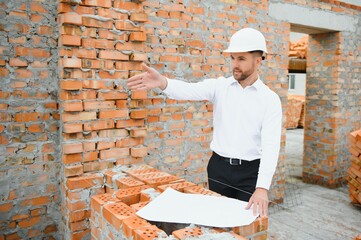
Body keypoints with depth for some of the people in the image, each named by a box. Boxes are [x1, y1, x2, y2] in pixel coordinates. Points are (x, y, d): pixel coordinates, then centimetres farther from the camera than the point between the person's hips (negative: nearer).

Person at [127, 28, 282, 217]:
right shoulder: (219, 86, 0)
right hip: (218, 167, 2)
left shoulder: (270, 99, -6)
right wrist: (162, 82, -42)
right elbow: (189, 90, -20)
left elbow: (271, 145, -15)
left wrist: (262, 188, -27)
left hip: (250, 172, -1)